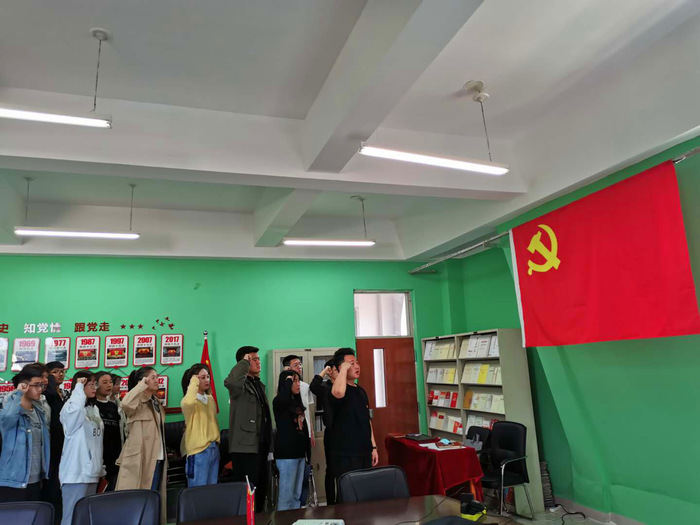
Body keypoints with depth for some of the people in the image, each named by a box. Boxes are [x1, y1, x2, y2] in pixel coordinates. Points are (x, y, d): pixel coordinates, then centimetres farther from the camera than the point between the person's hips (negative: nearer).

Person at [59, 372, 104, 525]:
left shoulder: (94, 409, 13)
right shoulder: (71, 406, -10)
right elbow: (76, 408, -38)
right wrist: (79, 386, -21)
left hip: (91, 471, 8)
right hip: (76, 472, -8)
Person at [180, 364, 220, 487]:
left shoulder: (210, 399, 12)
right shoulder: (188, 402, -11)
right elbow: (188, 402, -36)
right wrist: (194, 383, -23)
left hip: (214, 448, 7)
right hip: (198, 449, -7)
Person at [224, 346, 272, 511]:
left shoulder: (259, 384, 17)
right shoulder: (241, 384, -11)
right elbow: (230, 381, -39)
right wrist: (245, 362, -23)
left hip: (261, 446, 9)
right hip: (245, 447, -9)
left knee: (261, 489, 16)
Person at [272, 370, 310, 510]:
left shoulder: (297, 402, 15)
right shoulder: (279, 402, -8)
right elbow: (283, 398, -35)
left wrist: (307, 452, 16)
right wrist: (288, 380, -19)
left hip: (299, 452, 8)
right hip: (286, 453, -8)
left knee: (297, 495, 12)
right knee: (286, 494, -6)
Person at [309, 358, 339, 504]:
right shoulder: (324, 388, -4)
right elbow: (313, 387, -27)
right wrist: (323, 371, -19)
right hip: (332, 433, -4)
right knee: (331, 470, 5)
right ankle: (331, 503, 14)